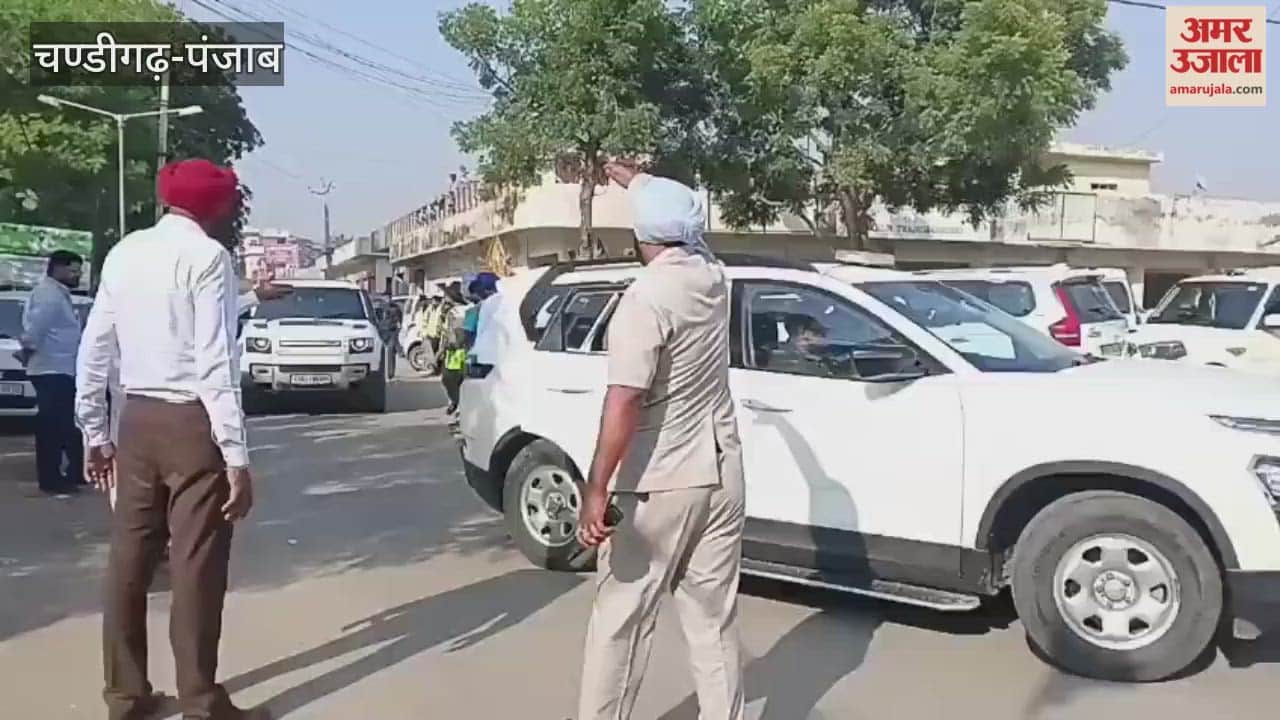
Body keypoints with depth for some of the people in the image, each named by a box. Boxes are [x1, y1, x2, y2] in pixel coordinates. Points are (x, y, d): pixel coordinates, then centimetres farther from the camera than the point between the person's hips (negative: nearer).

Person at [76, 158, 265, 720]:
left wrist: (94, 432, 20)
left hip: (136, 421, 7)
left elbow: (94, 351, 13)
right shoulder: (207, 256, -10)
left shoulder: (123, 252, 11)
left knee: (129, 559, 13)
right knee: (196, 566, 0)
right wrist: (236, 455, -17)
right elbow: (215, 363, -18)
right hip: (190, 423, -7)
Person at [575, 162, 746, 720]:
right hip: (719, 475, 6)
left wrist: (595, 491, -22)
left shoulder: (645, 298, -16)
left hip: (656, 485, -6)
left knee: (621, 620, 7)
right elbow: (677, 208, 26)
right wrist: (626, 175, 42)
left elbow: (624, 403, -23)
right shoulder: (710, 273, 5)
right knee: (714, 620, 13)